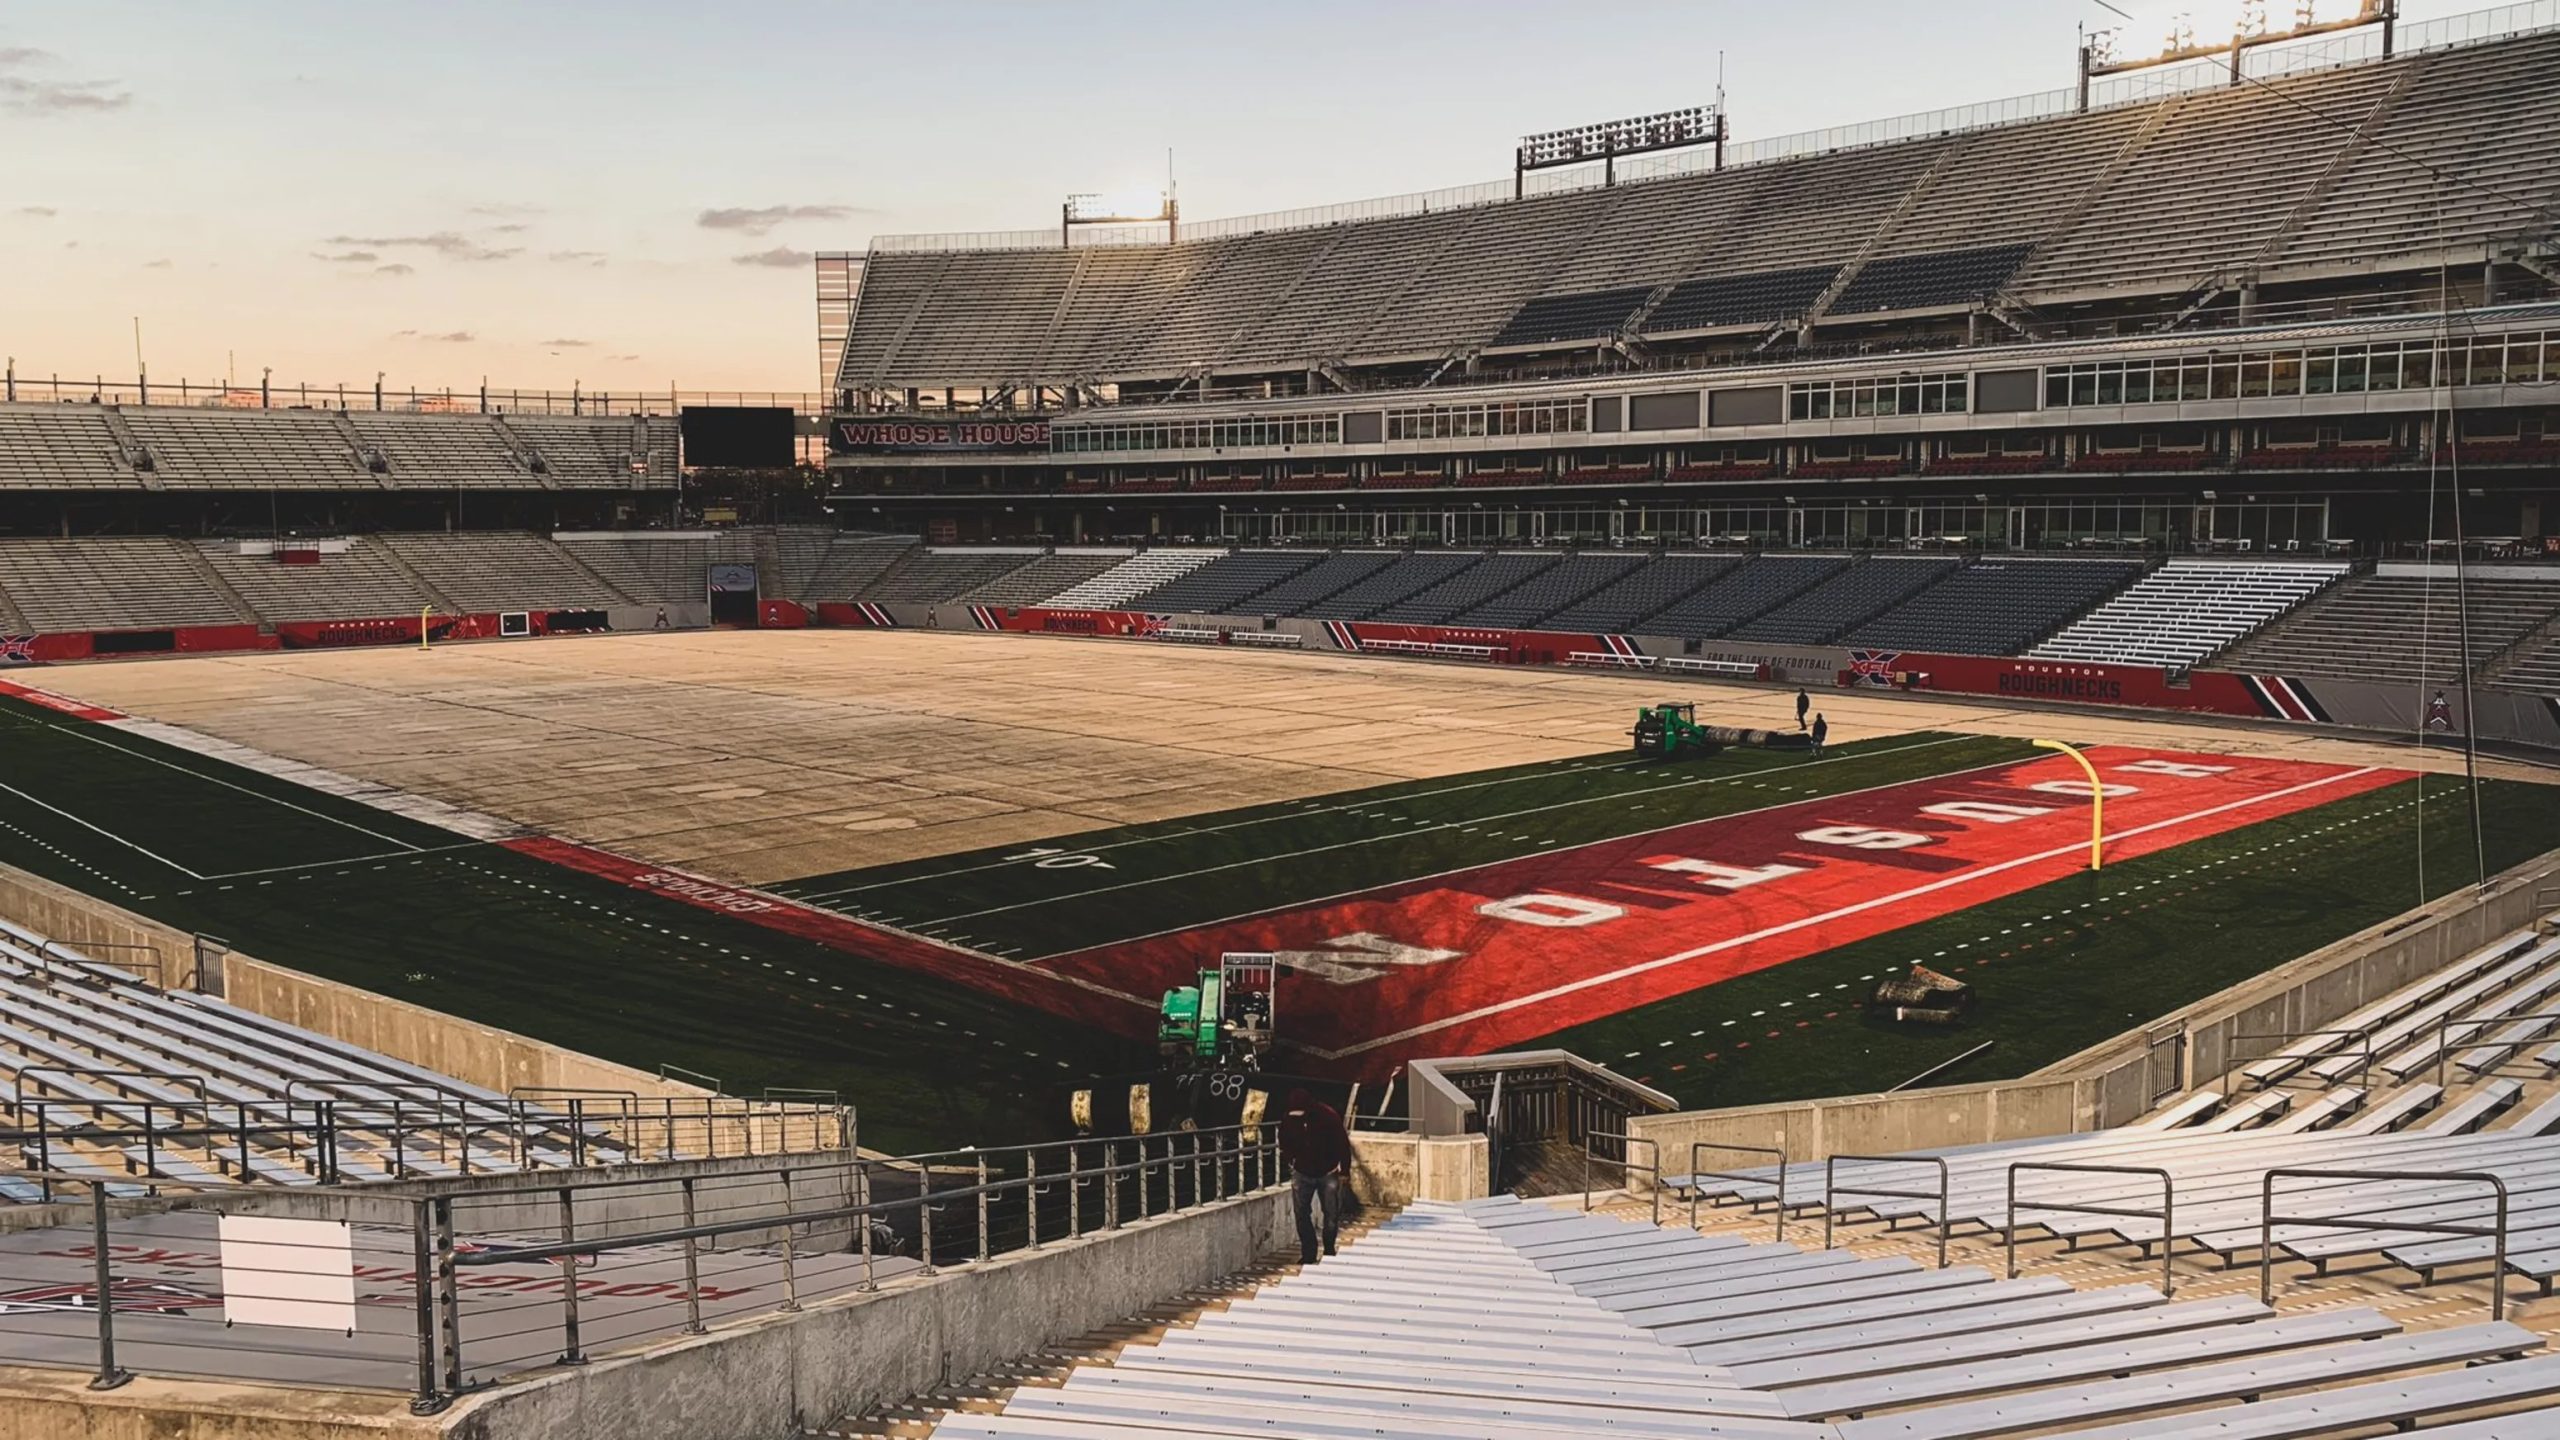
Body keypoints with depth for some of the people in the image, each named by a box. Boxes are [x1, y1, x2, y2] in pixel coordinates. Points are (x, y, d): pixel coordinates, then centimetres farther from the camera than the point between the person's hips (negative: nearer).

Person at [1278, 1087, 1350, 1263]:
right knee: (1300, 1213, 0)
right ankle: (1308, 1253, 9)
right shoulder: (1289, 1120, -10)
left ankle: (1329, 1252, 18)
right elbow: (1284, 1143, 10)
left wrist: (1344, 1169, -11)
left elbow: (1342, 1143, -13)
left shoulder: (1328, 1116, -20)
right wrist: (1289, 1161, 0)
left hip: (1328, 1173, -3)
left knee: (1332, 1214, 2)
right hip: (1302, 1173, 3)